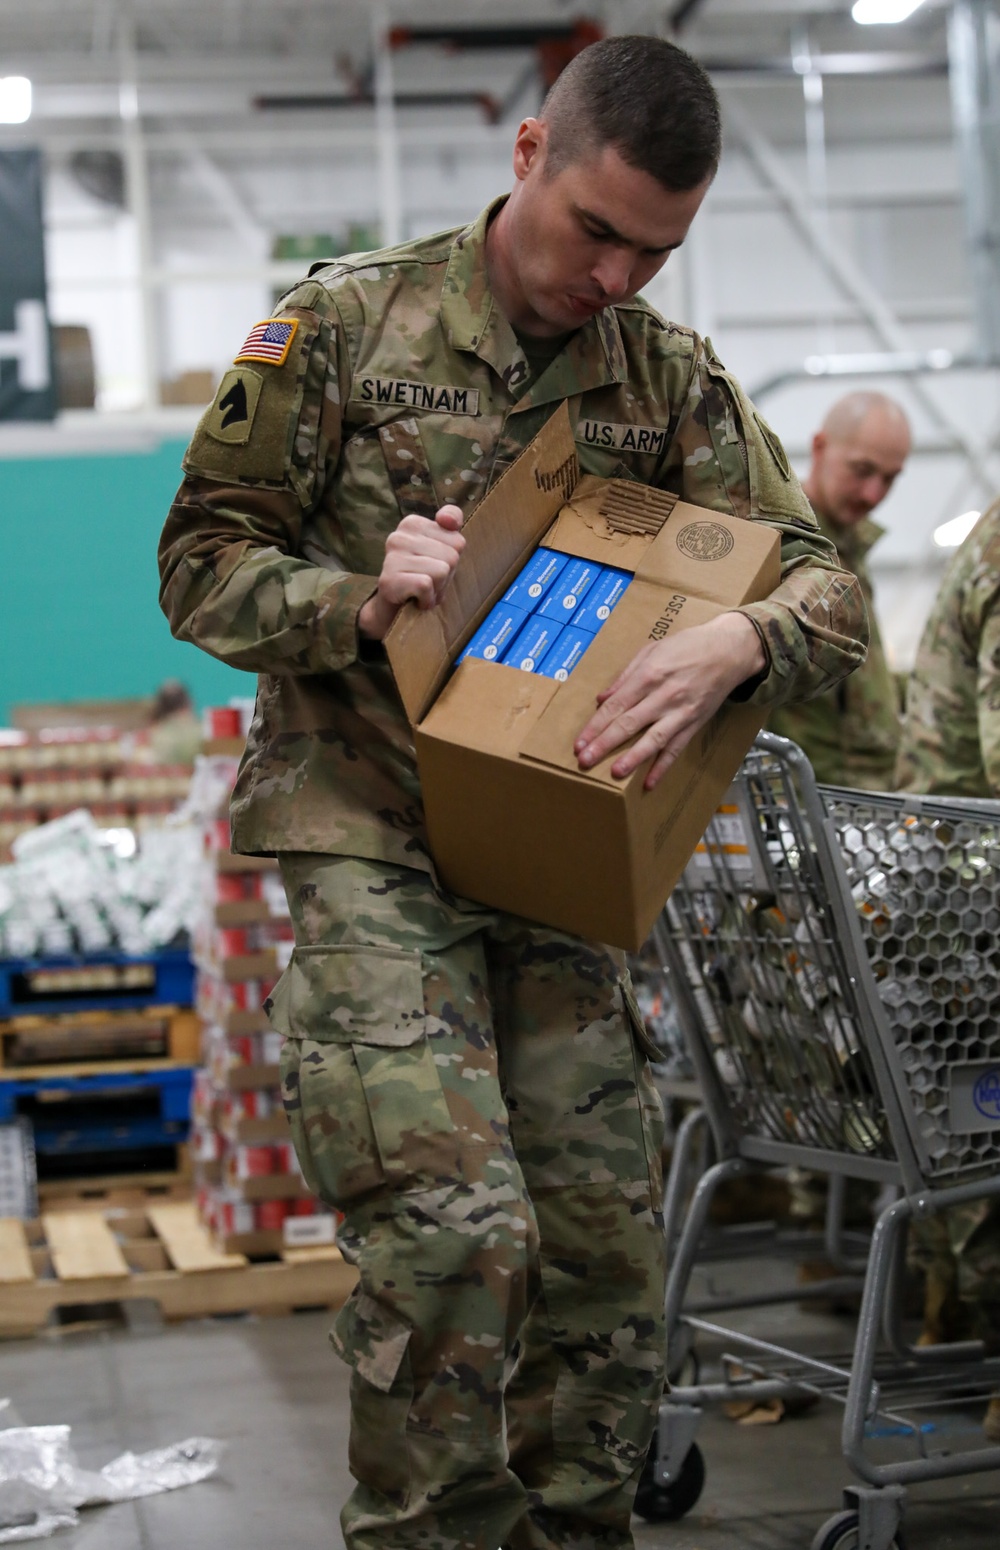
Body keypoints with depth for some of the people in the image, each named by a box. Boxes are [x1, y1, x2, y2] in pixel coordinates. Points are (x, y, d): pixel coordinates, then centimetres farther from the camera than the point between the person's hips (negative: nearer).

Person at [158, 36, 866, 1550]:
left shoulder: (671, 377, 7)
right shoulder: (349, 322, -2)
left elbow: (828, 588, 1)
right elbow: (201, 565, 0)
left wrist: (736, 643, -22)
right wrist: (359, 599, -20)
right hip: (367, 843, -4)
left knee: (604, 1246, 5)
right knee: (452, 1230, -18)